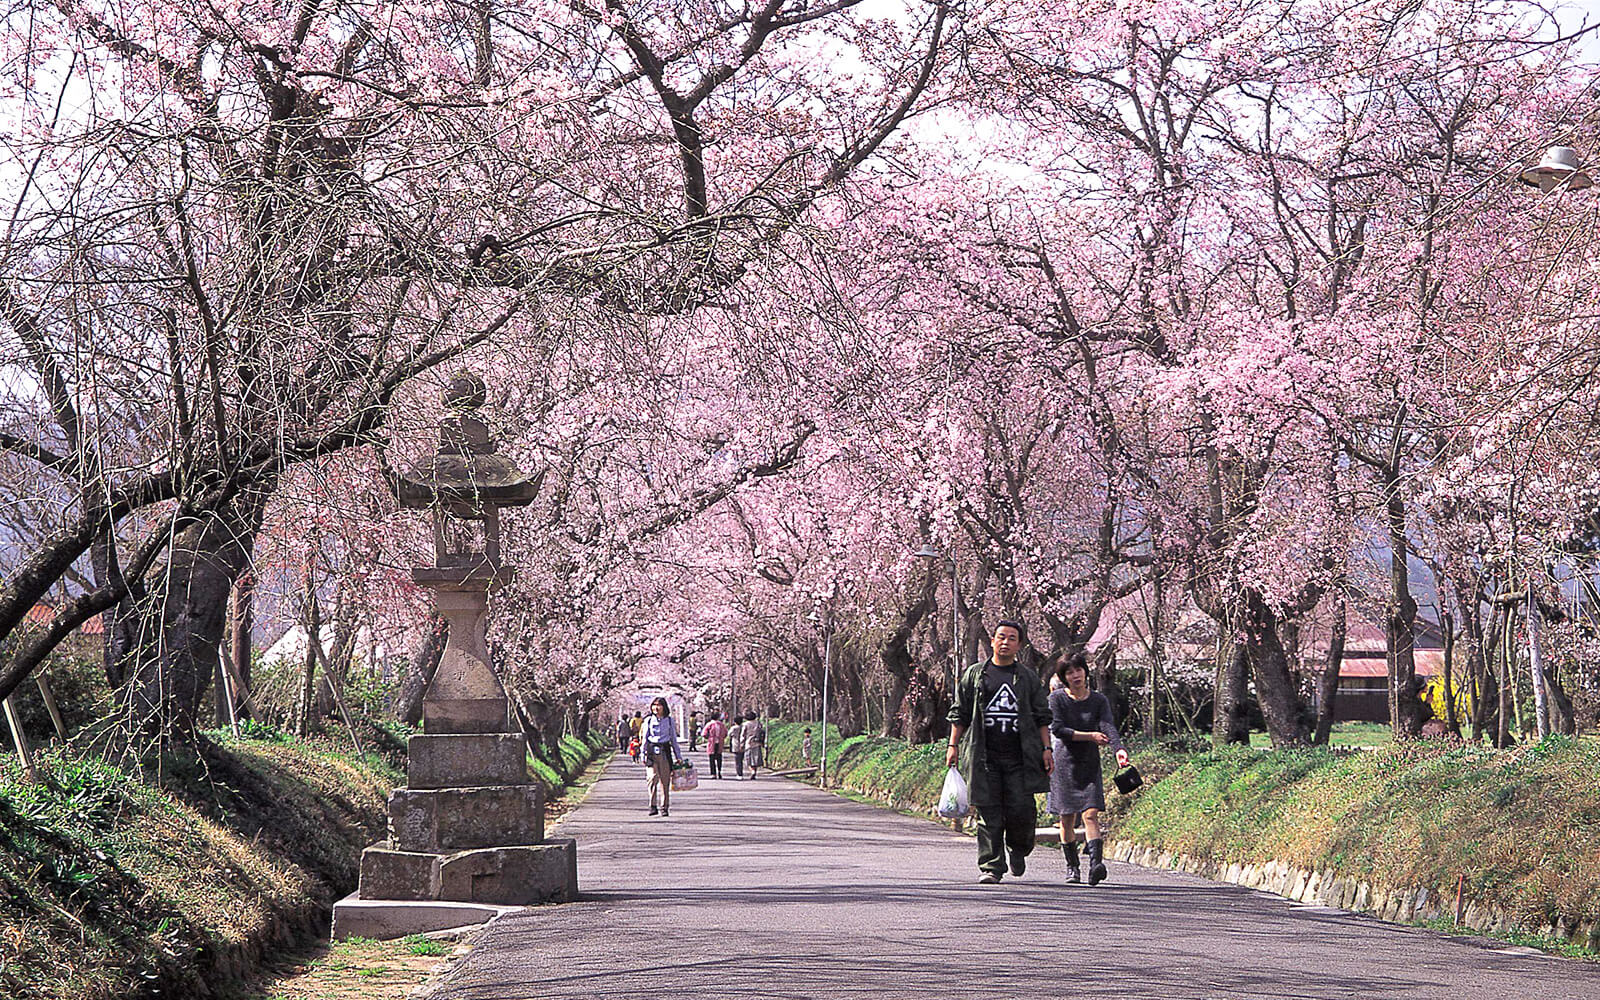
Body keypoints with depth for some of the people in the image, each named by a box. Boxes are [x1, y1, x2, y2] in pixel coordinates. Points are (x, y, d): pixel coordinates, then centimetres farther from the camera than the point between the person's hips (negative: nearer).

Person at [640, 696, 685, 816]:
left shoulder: (669, 721, 10)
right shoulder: (649, 720, 10)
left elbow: (674, 739, 13)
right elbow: (644, 738, 12)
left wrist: (678, 757, 11)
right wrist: (643, 754, 4)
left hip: (665, 752, 1)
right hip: (652, 751, -1)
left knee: (665, 780, 0)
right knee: (652, 778, -15)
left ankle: (664, 807, 7)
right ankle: (652, 806, -10)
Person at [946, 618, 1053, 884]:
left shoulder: (1028, 678, 12)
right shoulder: (974, 674, 10)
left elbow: (1042, 717, 12)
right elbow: (960, 713, 13)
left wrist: (1046, 748, 2)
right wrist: (953, 745, 5)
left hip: (1019, 759, 0)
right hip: (985, 758, 0)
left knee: (1022, 809, -7)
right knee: (989, 813, -4)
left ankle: (1018, 849, 22)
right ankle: (991, 867, 1)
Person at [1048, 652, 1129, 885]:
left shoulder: (1099, 700, 0)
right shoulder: (1057, 698, -4)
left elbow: (1108, 727, -15)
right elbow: (1057, 729, -15)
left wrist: (1119, 749, -35)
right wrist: (1090, 736, -19)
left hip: (1090, 765, 0)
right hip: (1065, 763, 0)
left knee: (1090, 814, -14)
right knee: (1067, 820, 6)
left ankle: (1096, 863, -27)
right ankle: (1072, 867, 21)